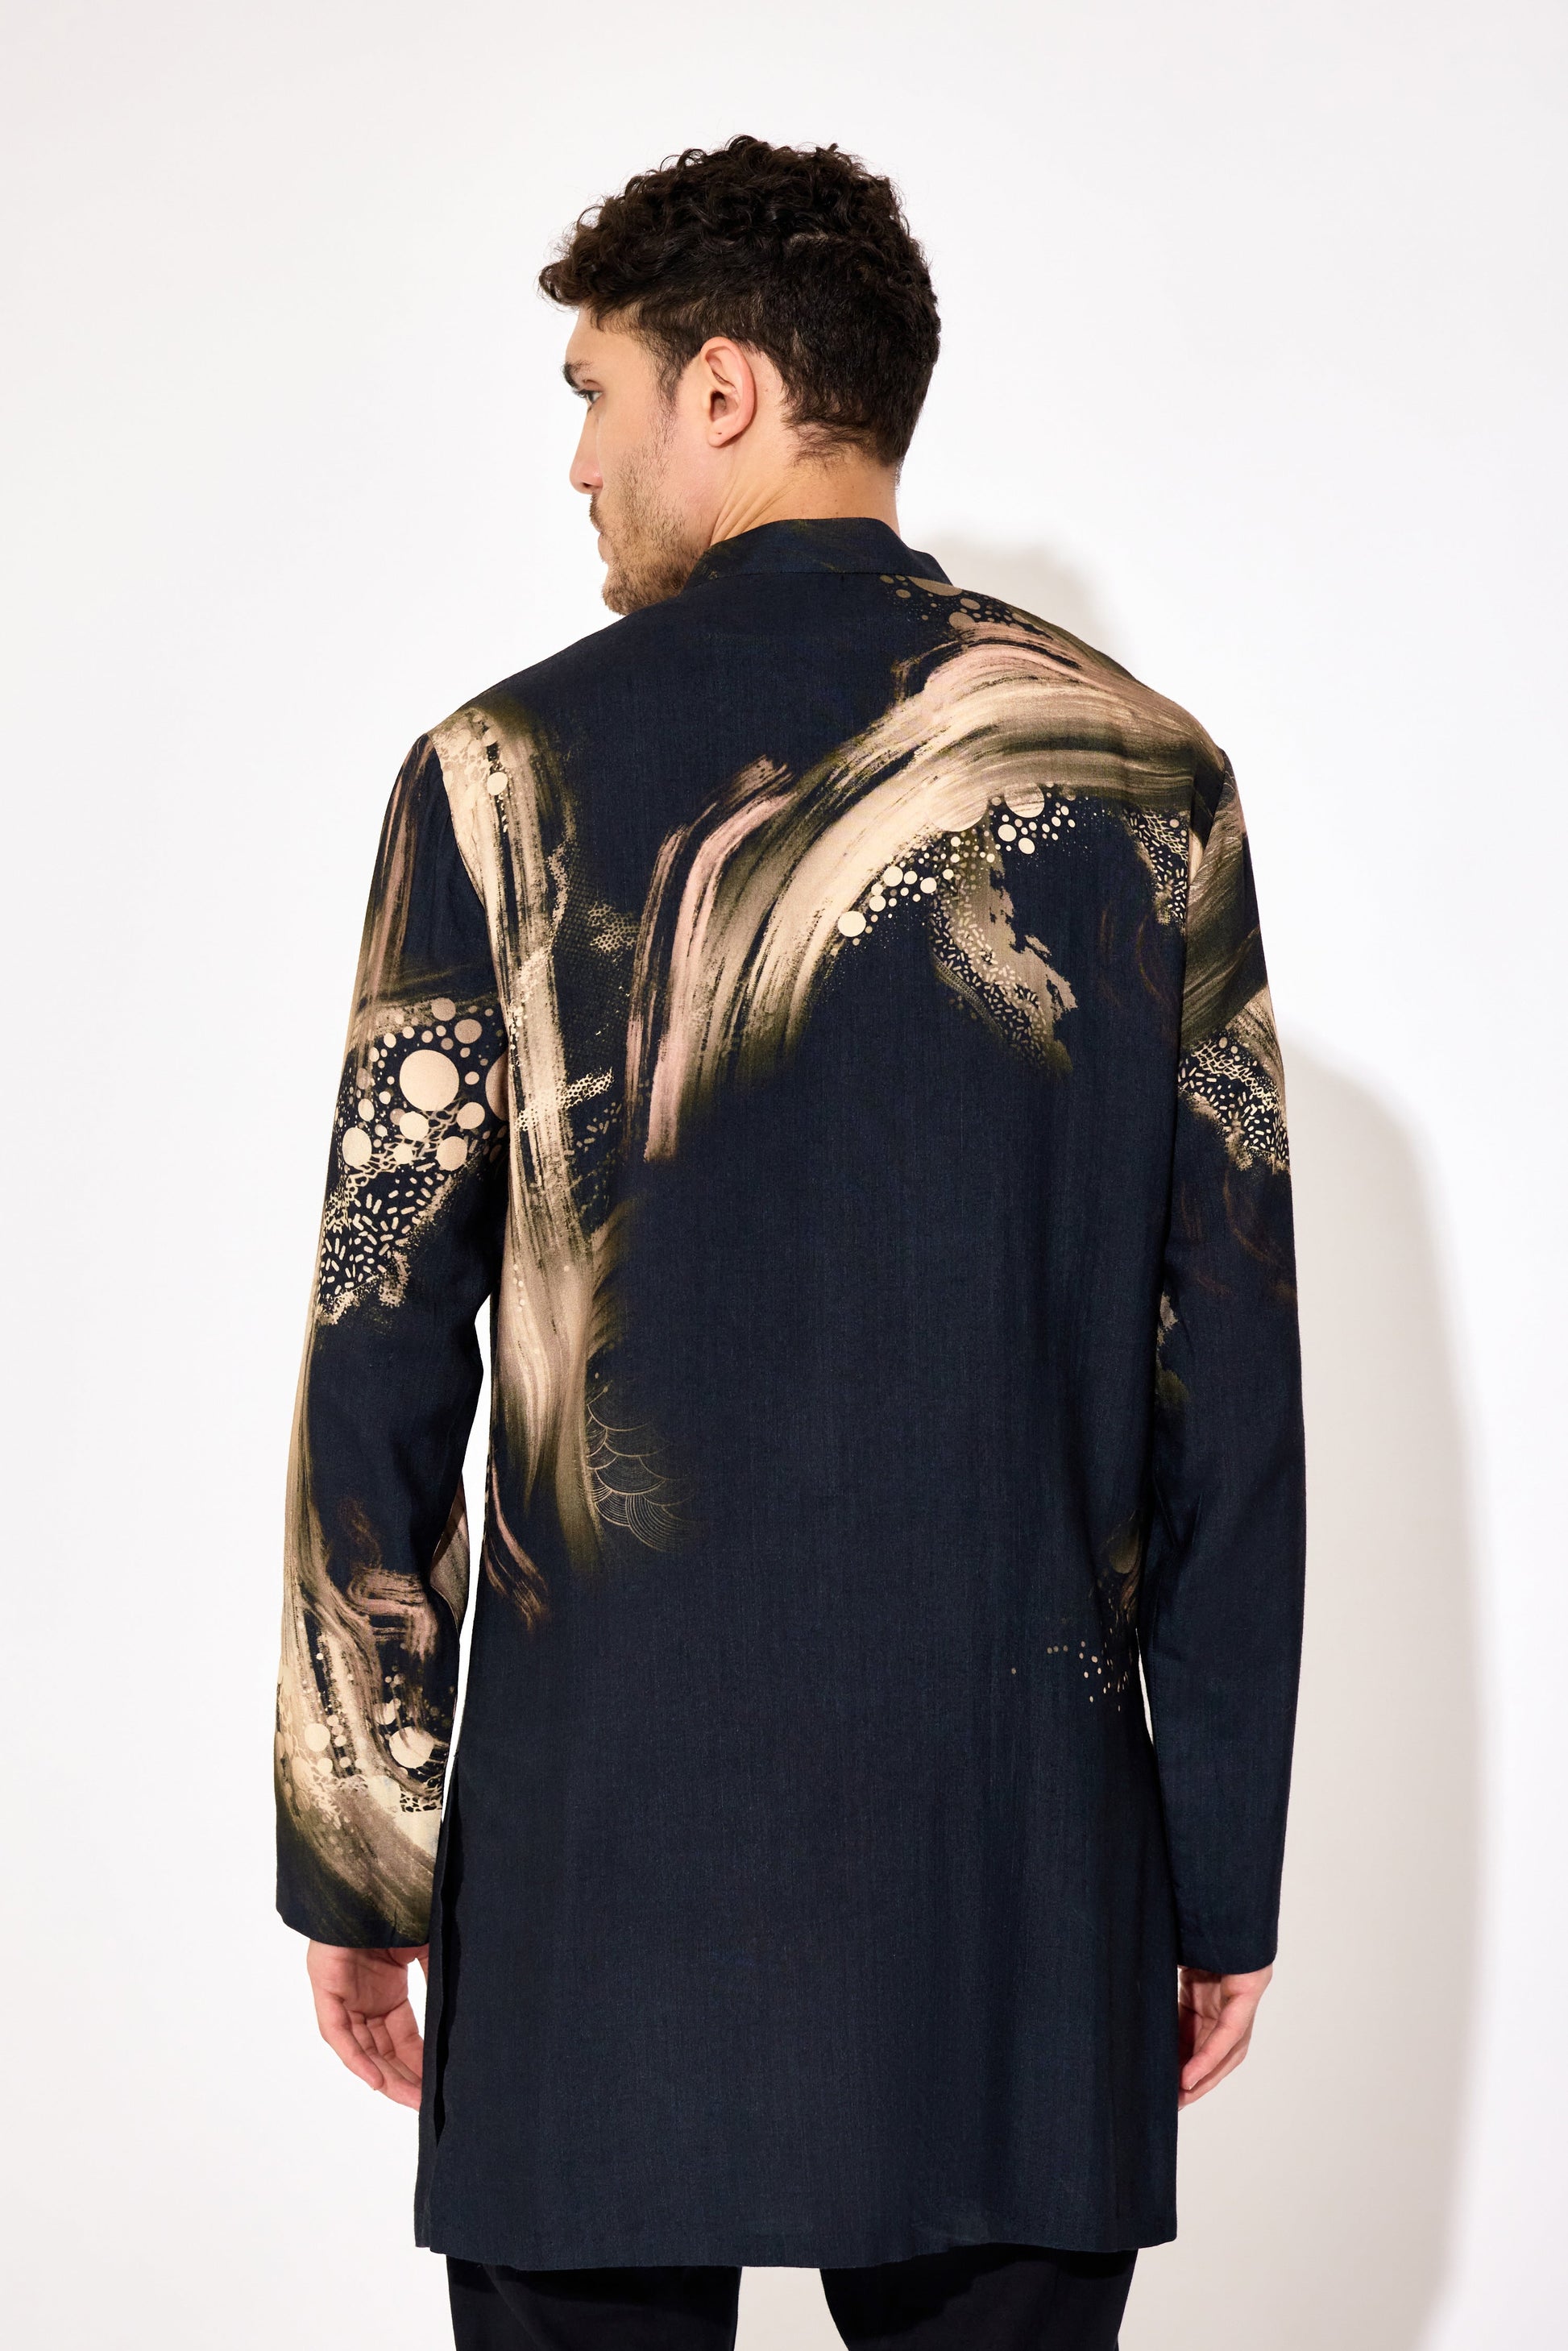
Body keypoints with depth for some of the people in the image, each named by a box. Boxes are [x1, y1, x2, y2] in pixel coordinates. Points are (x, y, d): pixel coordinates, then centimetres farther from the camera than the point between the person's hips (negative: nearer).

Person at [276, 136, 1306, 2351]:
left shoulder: (511, 774, -2)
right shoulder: (1143, 775, 2)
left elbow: (380, 1355, -2)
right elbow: (1236, 1377, 2)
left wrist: (353, 1854, 7)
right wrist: (1226, 1877, 8)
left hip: (602, 1855, -1)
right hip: (1022, 1872, 2)